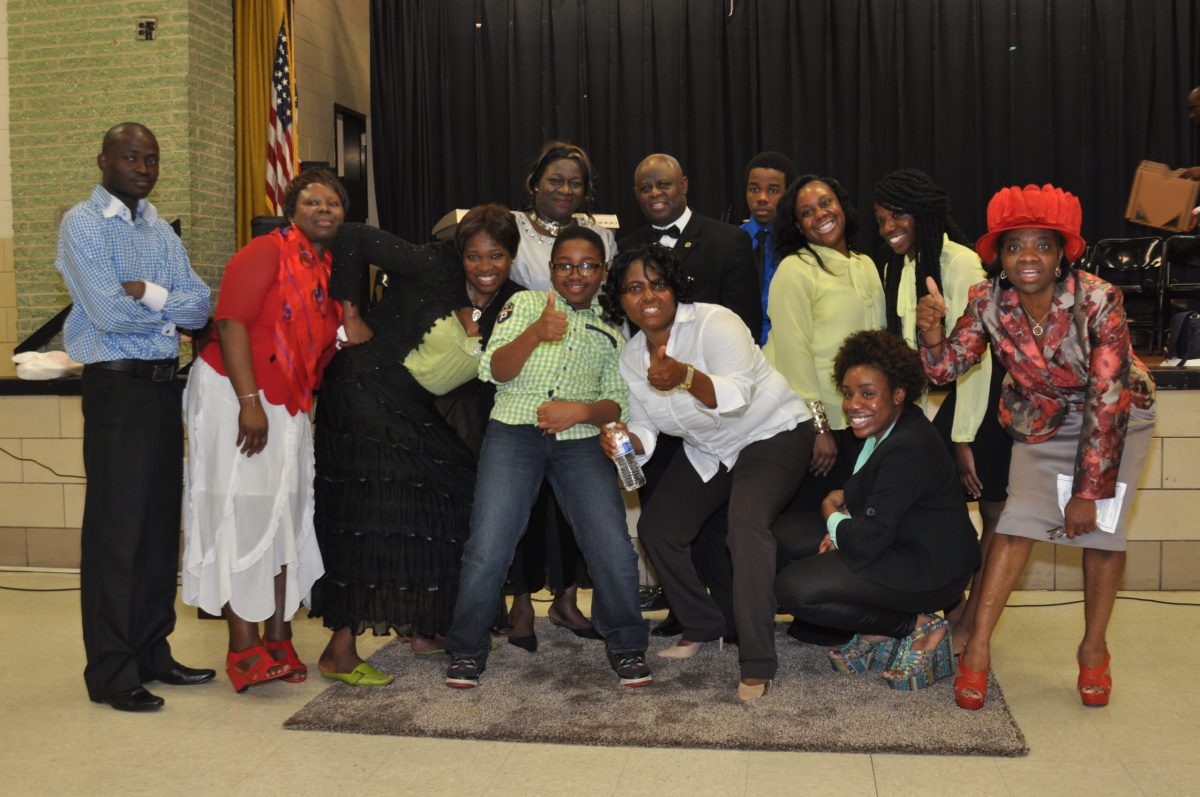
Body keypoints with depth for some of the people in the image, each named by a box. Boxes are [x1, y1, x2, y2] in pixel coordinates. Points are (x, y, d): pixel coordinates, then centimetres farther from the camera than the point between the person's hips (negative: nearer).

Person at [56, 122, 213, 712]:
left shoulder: (160, 230, 16)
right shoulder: (83, 224, -4)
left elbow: (199, 310, 4)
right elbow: (110, 313, -17)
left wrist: (147, 293, -13)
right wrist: (171, 308, -2)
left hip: (164, 385, 7)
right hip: (117, 387, -7)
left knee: (161, 525, 10)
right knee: (116, 529, -4)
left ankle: (152, 652, 22)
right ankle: (110, 674, 5)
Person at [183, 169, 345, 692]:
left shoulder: (332, 268, 11)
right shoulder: (267, 253, -10)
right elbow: (231, 322, -19)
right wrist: (250, 402, -24)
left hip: (289, 407, 8)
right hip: (235, 395, -7)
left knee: (285, 520, 9)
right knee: (242, 515, -6)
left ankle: (277, 640, 18)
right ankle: (244, 648, 1)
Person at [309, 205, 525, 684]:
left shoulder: (512, 306, 2)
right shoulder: (432, 267, -15)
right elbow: (354, 239, -14)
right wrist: (350, 314, -13)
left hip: (418, 412, 7)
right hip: (366, 394, -7)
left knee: (442, 505, 8)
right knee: (373, 511, -12)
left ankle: (423, 628, 25)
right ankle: (340, 650, -5)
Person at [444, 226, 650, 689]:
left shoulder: (611, 330, 19)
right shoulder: (524, 304, 13)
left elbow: (618, 404, 11)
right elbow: (494, 371, -1)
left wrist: (581, 411, -11)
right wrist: (536, 333, -19)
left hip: (581, 441, 2)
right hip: (515, 432, -1)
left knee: (614, 550, -11)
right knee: (487, 549, -13)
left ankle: (626, 645, 13)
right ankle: (467, 649, 10)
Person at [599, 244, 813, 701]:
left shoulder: (713, 323, -23)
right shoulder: (631, 358, -2)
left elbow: (737, 395, -36)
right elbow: (645, 430, 3)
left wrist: (685, 376, -53)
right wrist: (625, 439, -20)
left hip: (772, 432, -8)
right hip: (707, 450, 8)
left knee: (746, 524, -30)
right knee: (656, 527, 3)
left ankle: (757, 664, -23)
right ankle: (703, 625, 26)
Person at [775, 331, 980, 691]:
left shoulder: (907, 450, -27)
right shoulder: (887, 428, 3)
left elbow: (866, 542, -27)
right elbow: (872, 505, 17)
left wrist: (831, 513, -6)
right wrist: (842, 530, -3)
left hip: (929, 572, -10)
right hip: (905, 550, 10)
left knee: (793, 589, -16)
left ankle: (916, 626, -5)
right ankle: (880, 630, 8)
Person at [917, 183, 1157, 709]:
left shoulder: (1099, 300, -30)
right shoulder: (988, 301, -20)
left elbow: (1106, 399, -28)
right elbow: (947, 369, -19)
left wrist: (1088, 491, -26)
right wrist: (931, 333, -42)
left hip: (1117, 413, -2)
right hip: (1044, 416, 2)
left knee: (1102, 524, -7)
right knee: (1020, 518, -9)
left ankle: (1093, 647, 12)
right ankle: (978, 647, -6)